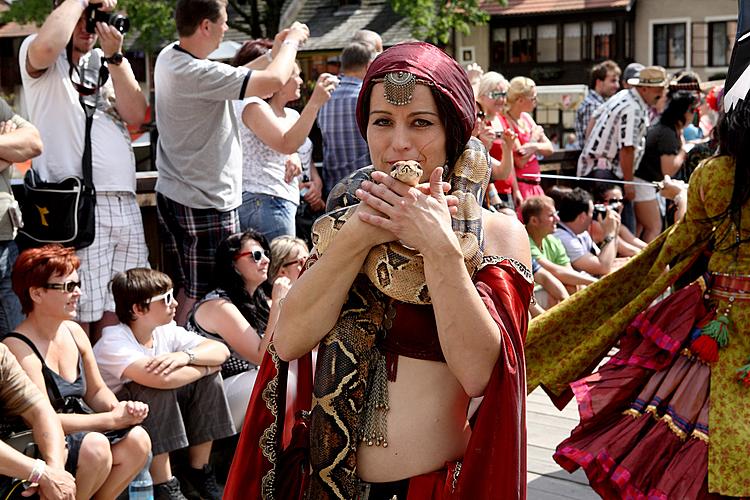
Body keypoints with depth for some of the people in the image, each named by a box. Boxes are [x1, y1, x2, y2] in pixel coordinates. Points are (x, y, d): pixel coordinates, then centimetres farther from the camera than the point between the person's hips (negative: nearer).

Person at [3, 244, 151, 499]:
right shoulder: (19, 348, -17)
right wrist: (111, 419, -19)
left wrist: (120, 408, -8)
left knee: (137, 439, -16)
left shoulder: (74, 332, 7)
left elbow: (96, 391, 16)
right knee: (95, 446, -33)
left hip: (80, 431, 7)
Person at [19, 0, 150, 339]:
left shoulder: (112, 62, 20)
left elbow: (135, 116, 5)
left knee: (119, 311, 7)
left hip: (124, 202, 6)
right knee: (78, 313, -6)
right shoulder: (40, 56, 3)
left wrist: (114, 57, -4)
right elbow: (45, 47, -24)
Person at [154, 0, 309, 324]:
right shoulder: (197, 73, -25)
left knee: (187, 290, 17)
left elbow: (228, 79, 20)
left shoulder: (169, 57, 6)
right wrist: (291, 41, -9)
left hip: (172, 195, 10)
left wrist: (274, 53, 15)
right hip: (206, 203, -10)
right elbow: (274, 81, -27)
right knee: (202, 297, -2)